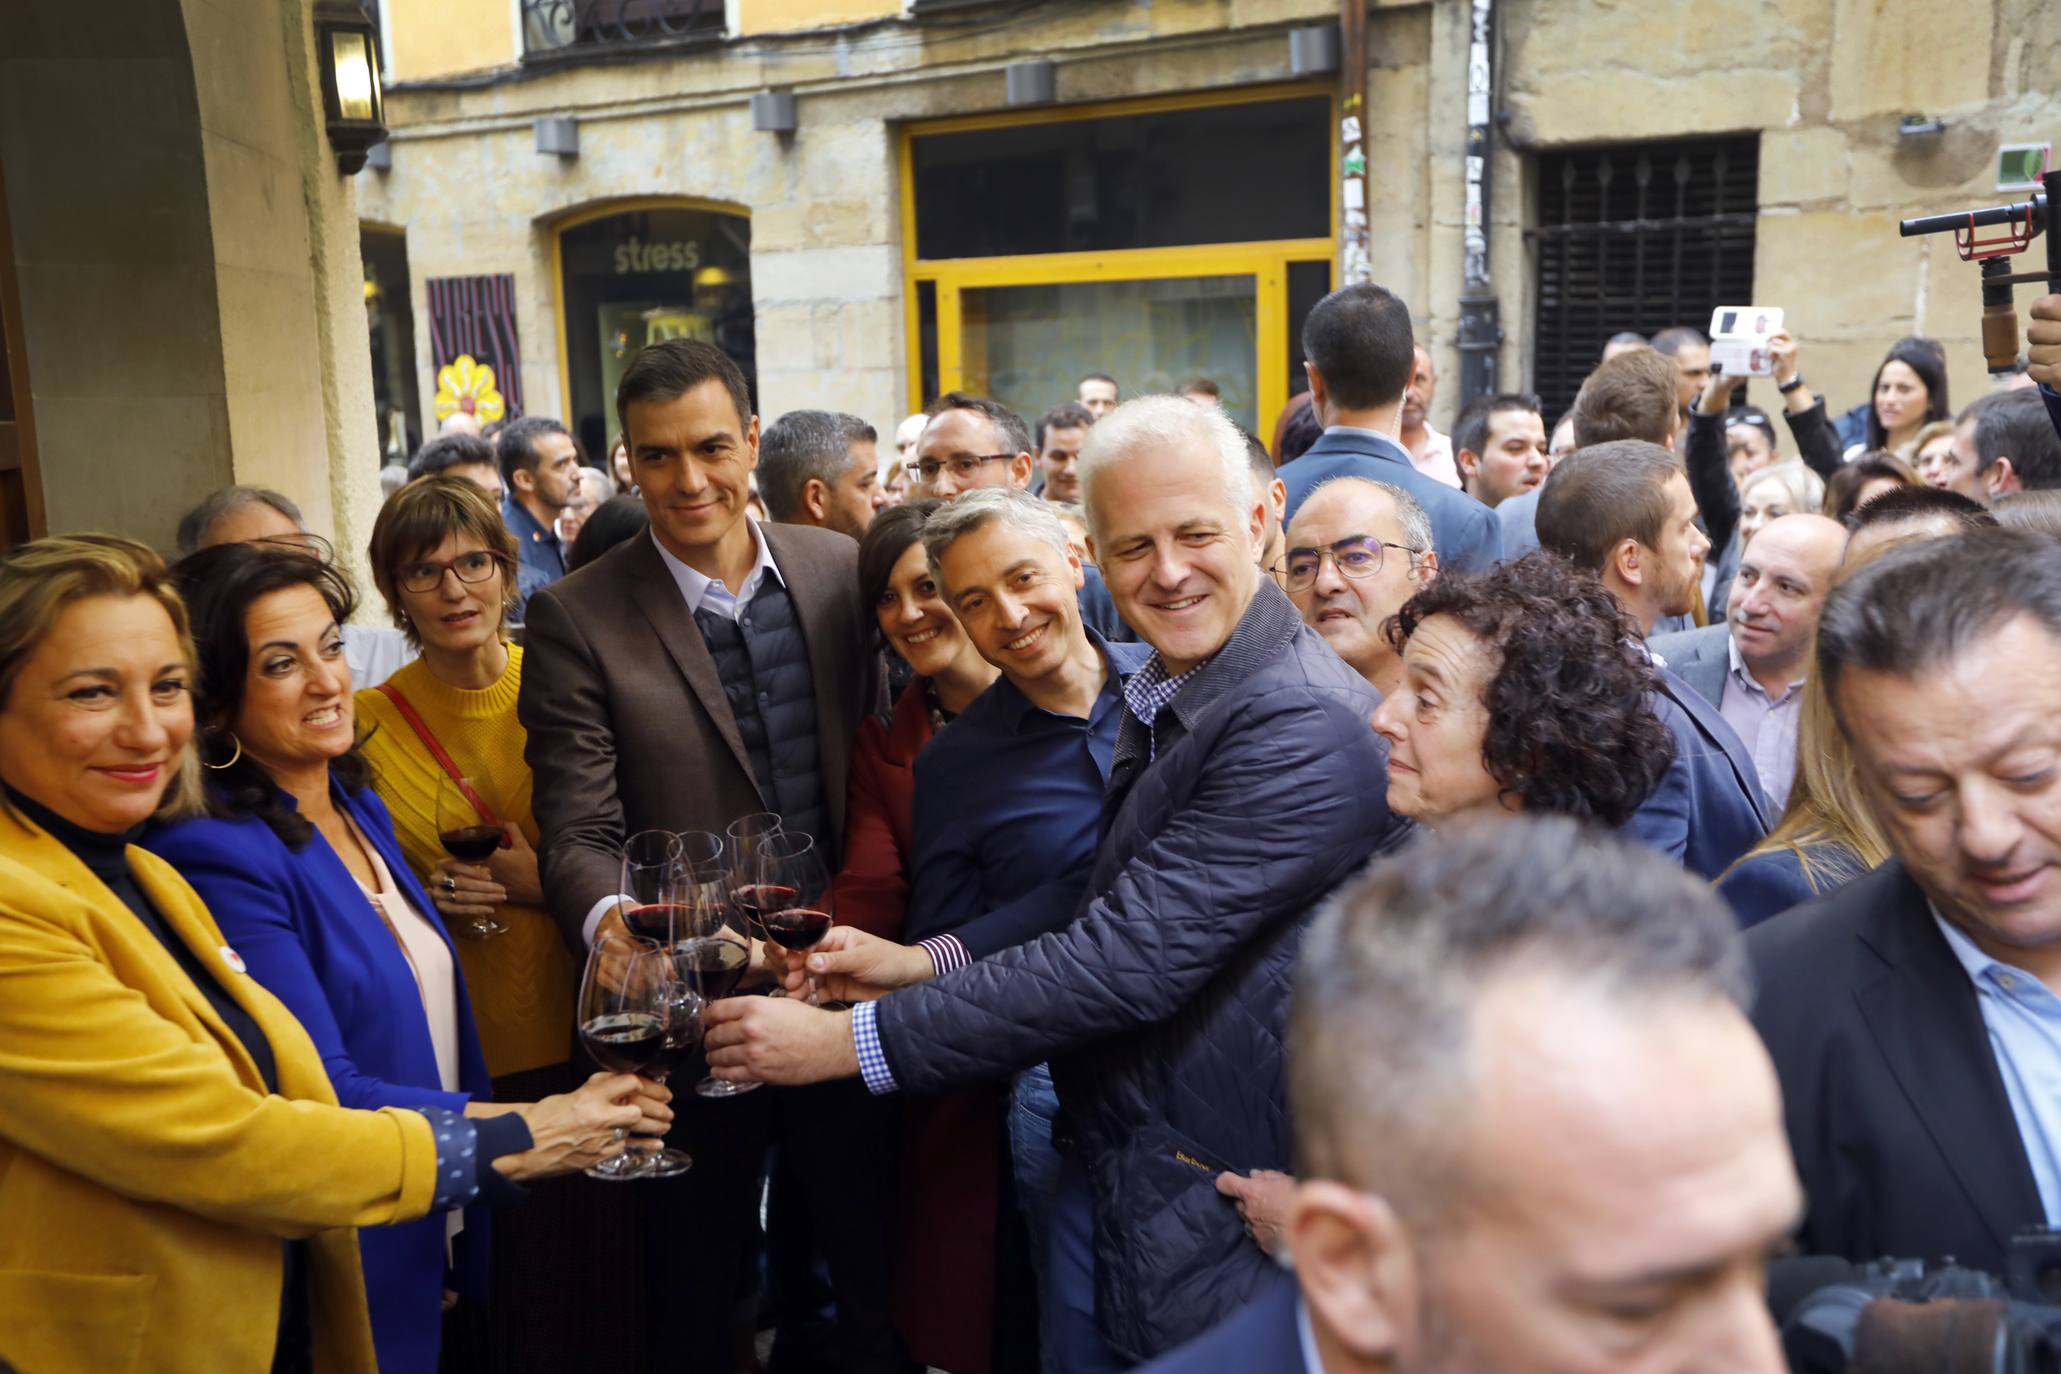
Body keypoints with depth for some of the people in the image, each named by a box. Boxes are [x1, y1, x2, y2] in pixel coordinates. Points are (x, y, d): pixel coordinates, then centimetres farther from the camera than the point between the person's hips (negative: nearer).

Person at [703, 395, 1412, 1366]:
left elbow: (1129, 962, -28)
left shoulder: (1307, 727, -25)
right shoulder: (1155, 694, 6)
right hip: (1100, 1172, 8)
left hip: (1209, 1210, -8)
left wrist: (853, 1039, -23)